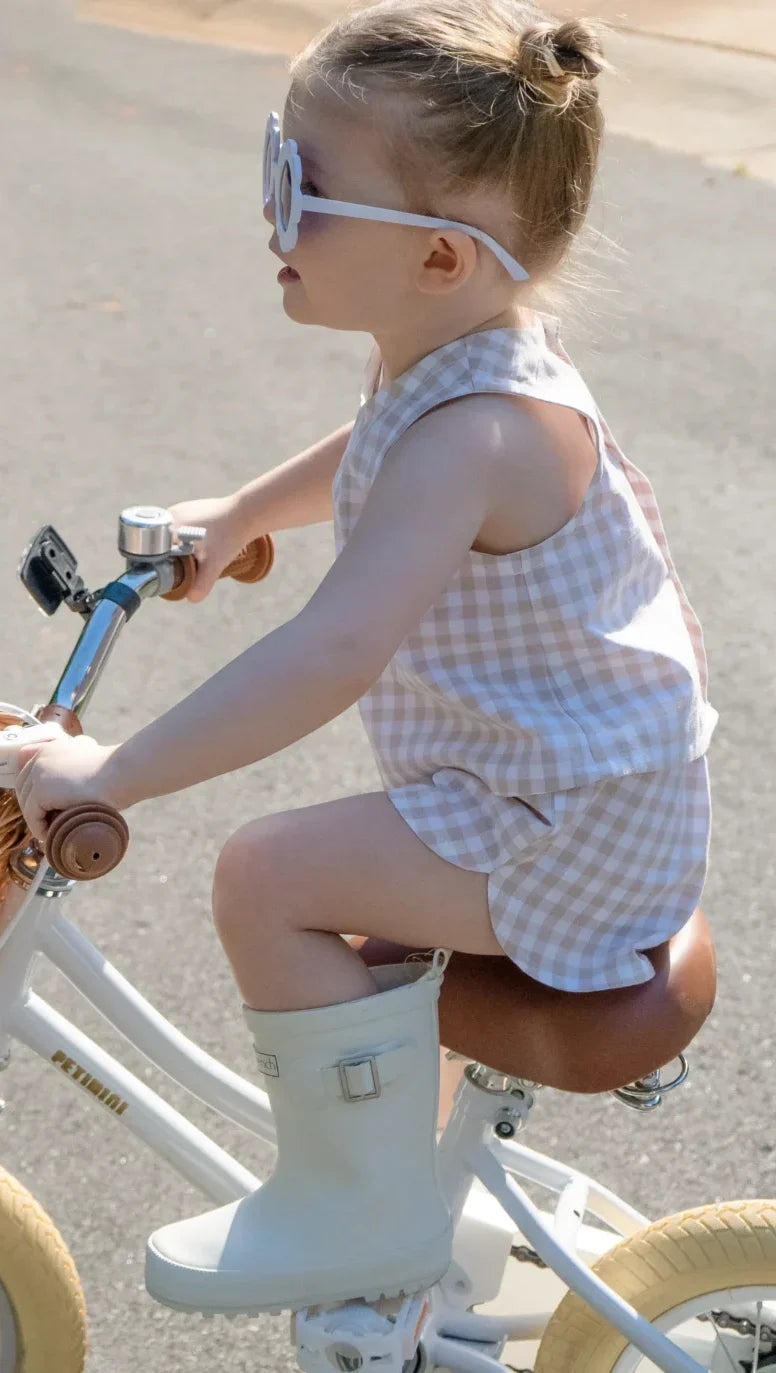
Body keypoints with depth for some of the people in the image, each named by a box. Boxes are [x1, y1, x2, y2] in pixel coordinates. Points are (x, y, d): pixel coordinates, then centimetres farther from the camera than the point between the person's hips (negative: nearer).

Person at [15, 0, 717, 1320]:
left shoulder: (475, 432, -31)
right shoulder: (467, 359, 1)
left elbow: (331, 653, -42)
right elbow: (376, 456, 25)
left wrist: (111, 772, -39)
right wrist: (239, 514, 31)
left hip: (574, 837, -10)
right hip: (607, 777, 10)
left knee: (267, 875, -20)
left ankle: (364, 1207, -4)